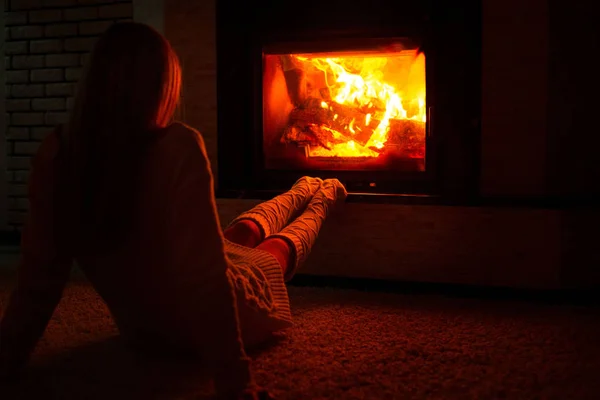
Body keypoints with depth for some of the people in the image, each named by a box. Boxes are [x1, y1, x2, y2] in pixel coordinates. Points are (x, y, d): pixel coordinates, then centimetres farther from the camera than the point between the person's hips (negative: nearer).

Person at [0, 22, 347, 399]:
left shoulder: (55, 153, -17)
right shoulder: (178, 147, -32)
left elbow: (41, 271, -13)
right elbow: (204, 272, -34)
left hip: (139, 328, 5)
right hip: (200, 325, -5)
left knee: (242, 233, 33)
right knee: (283, 242, 29)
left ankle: (304, 190, 64)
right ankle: (319, 200, 63)